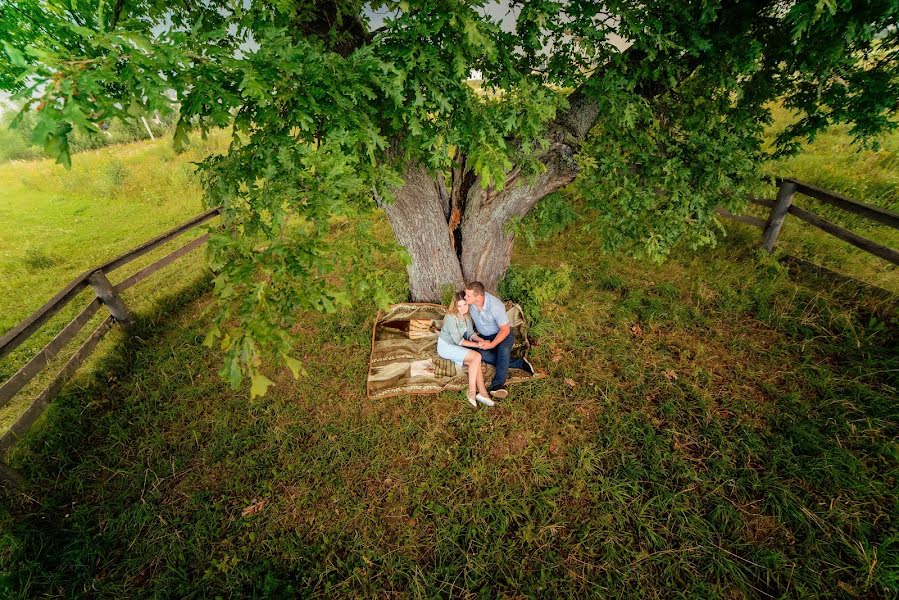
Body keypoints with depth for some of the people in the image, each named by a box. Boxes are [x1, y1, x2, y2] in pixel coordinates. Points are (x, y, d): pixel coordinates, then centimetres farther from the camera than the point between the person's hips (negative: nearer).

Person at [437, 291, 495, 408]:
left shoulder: (467, 316, 3)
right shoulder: (451, 317, -22)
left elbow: (471, 334, 3)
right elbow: (458, 341, -22)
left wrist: (482, 340, -15)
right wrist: (477, 345, -21)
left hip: (456, 346, 7)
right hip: (446, 347, -7)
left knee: (476, 362, -18)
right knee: (477, 357, -23)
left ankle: (481, 393, -18)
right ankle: (472, 391, -19)